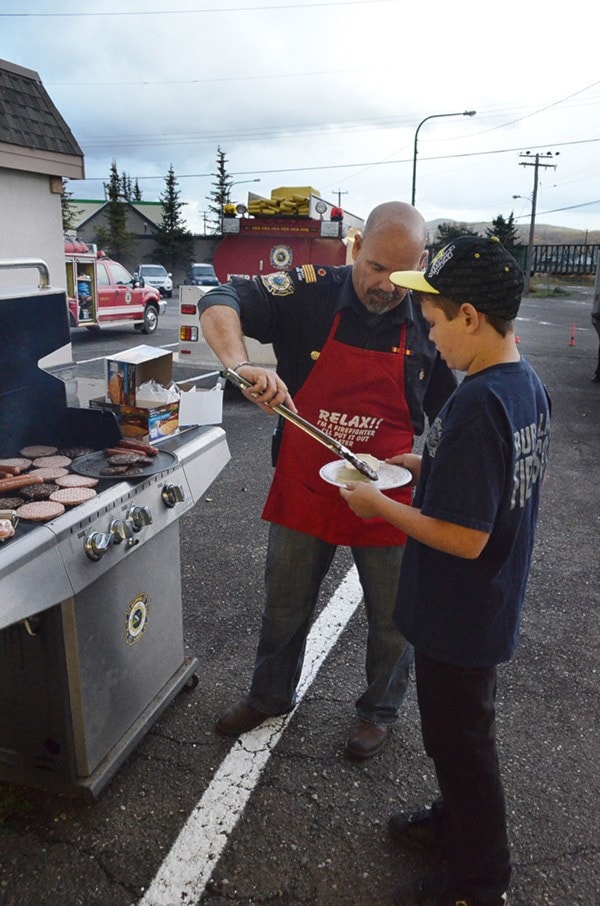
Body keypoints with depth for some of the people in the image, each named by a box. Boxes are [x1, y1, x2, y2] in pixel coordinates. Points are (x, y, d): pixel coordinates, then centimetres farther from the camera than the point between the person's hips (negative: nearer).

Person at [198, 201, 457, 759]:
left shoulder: (429, 322, -8)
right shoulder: (310, 293, -13)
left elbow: (450, 414, 4)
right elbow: (217, 304, -20)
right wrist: (241, 364, -38)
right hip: (305, 488, 0)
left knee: (391, 617, 17)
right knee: (285, 606, 20)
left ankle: (380, 709, 46)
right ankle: (269, 697, 48)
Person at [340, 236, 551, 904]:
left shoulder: (476, 404, -30)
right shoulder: (528, 384, 0)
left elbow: (465, 538, -29)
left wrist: (378, 505, -18)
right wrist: (426, 467, 6)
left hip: (458, 617, -9)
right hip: (493, 605, 9)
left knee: (460, 742, 13)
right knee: (457, 729, 27)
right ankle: (454, 823, 51)